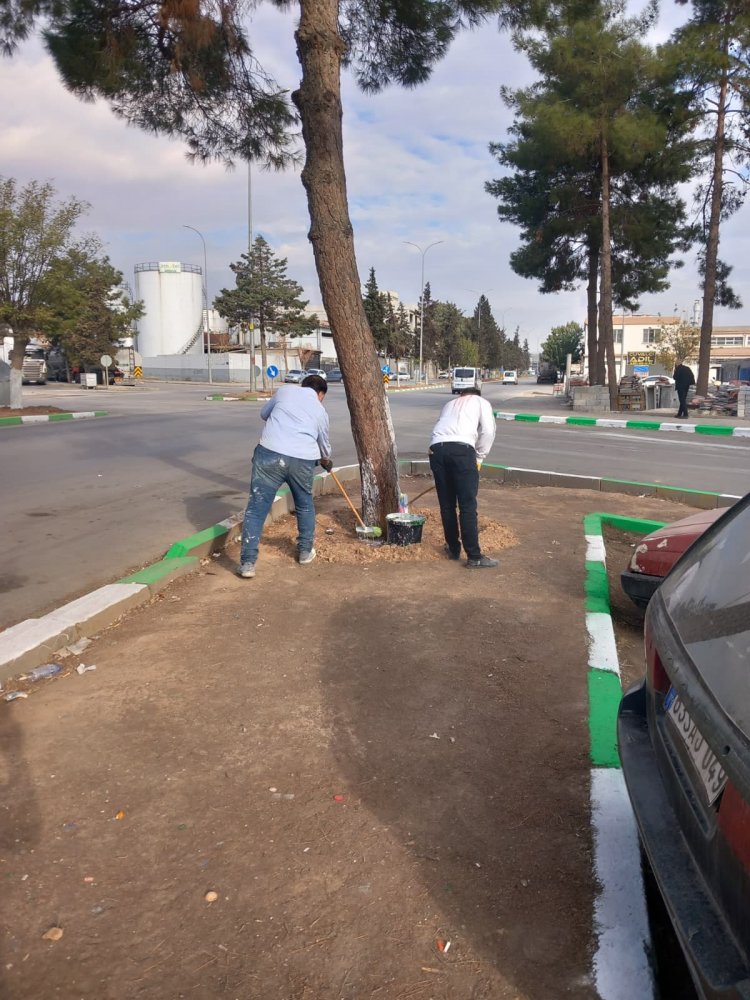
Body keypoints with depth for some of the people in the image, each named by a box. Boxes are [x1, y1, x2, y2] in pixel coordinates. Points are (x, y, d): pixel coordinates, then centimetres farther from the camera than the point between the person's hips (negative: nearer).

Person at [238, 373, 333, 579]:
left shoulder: (285, 390, 18)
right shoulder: (320, 410, 22)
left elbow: (264, 414, 31)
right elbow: (324, 444, 36)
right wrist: (326, 461, 57)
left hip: (270, 453, -1)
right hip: (303, 460, 2)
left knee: (256, 508, 3)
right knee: (305, 505, 26)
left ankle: (247, 563, 0)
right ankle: (306, 552, 37)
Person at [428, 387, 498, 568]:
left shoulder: (449, 404, 37)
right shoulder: (481, 402, 24)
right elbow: (488, 430, 8)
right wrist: (479, 457, 16)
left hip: (436, 449, 5)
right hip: (461, 449, -4)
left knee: (446, 505, 13)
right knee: (468, 506, -4)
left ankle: (453, 549, 23)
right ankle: (474, 557, -1)